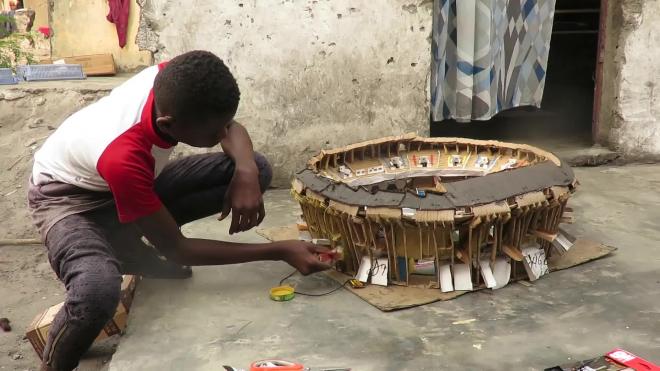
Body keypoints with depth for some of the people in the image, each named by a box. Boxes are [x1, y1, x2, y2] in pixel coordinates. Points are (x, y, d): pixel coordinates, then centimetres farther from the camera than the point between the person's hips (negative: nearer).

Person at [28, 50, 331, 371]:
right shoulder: (122, 159, -41)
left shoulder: (172, 84, -26)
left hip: (134, 182, 7)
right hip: (68, 195, -6)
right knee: (97, 293, -41)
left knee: (257, 168, -12)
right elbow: (177, 251, -29)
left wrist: (246, 173, -29)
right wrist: (280, 252, -30)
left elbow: (231, 128, -5)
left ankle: (130, 249, -2)